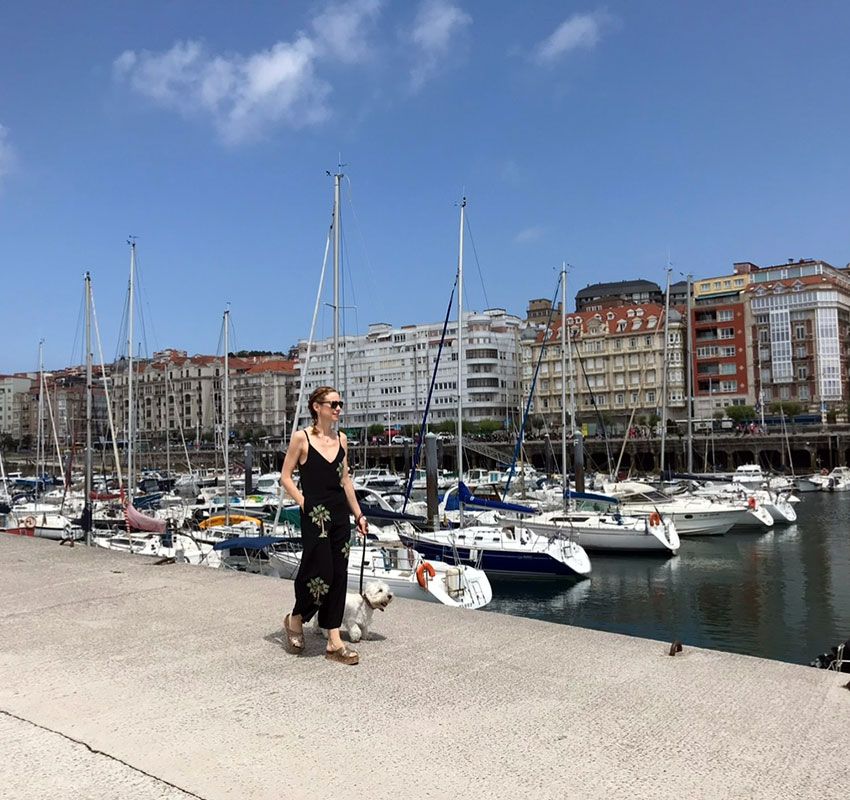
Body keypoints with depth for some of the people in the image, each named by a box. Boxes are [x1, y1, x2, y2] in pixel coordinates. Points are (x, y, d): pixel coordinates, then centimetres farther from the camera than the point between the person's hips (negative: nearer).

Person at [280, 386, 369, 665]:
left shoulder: (341, 439, 9)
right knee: (320, 573, -6)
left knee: (338, 575, 7)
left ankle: (334, 642, 14)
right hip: (315, 515, -6)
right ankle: (295, 619, 24)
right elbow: (285, 477, -3)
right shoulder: (301, 438, -7)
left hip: (340, 514, 6)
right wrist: (305, 504, -11)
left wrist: (358, 514, 13)